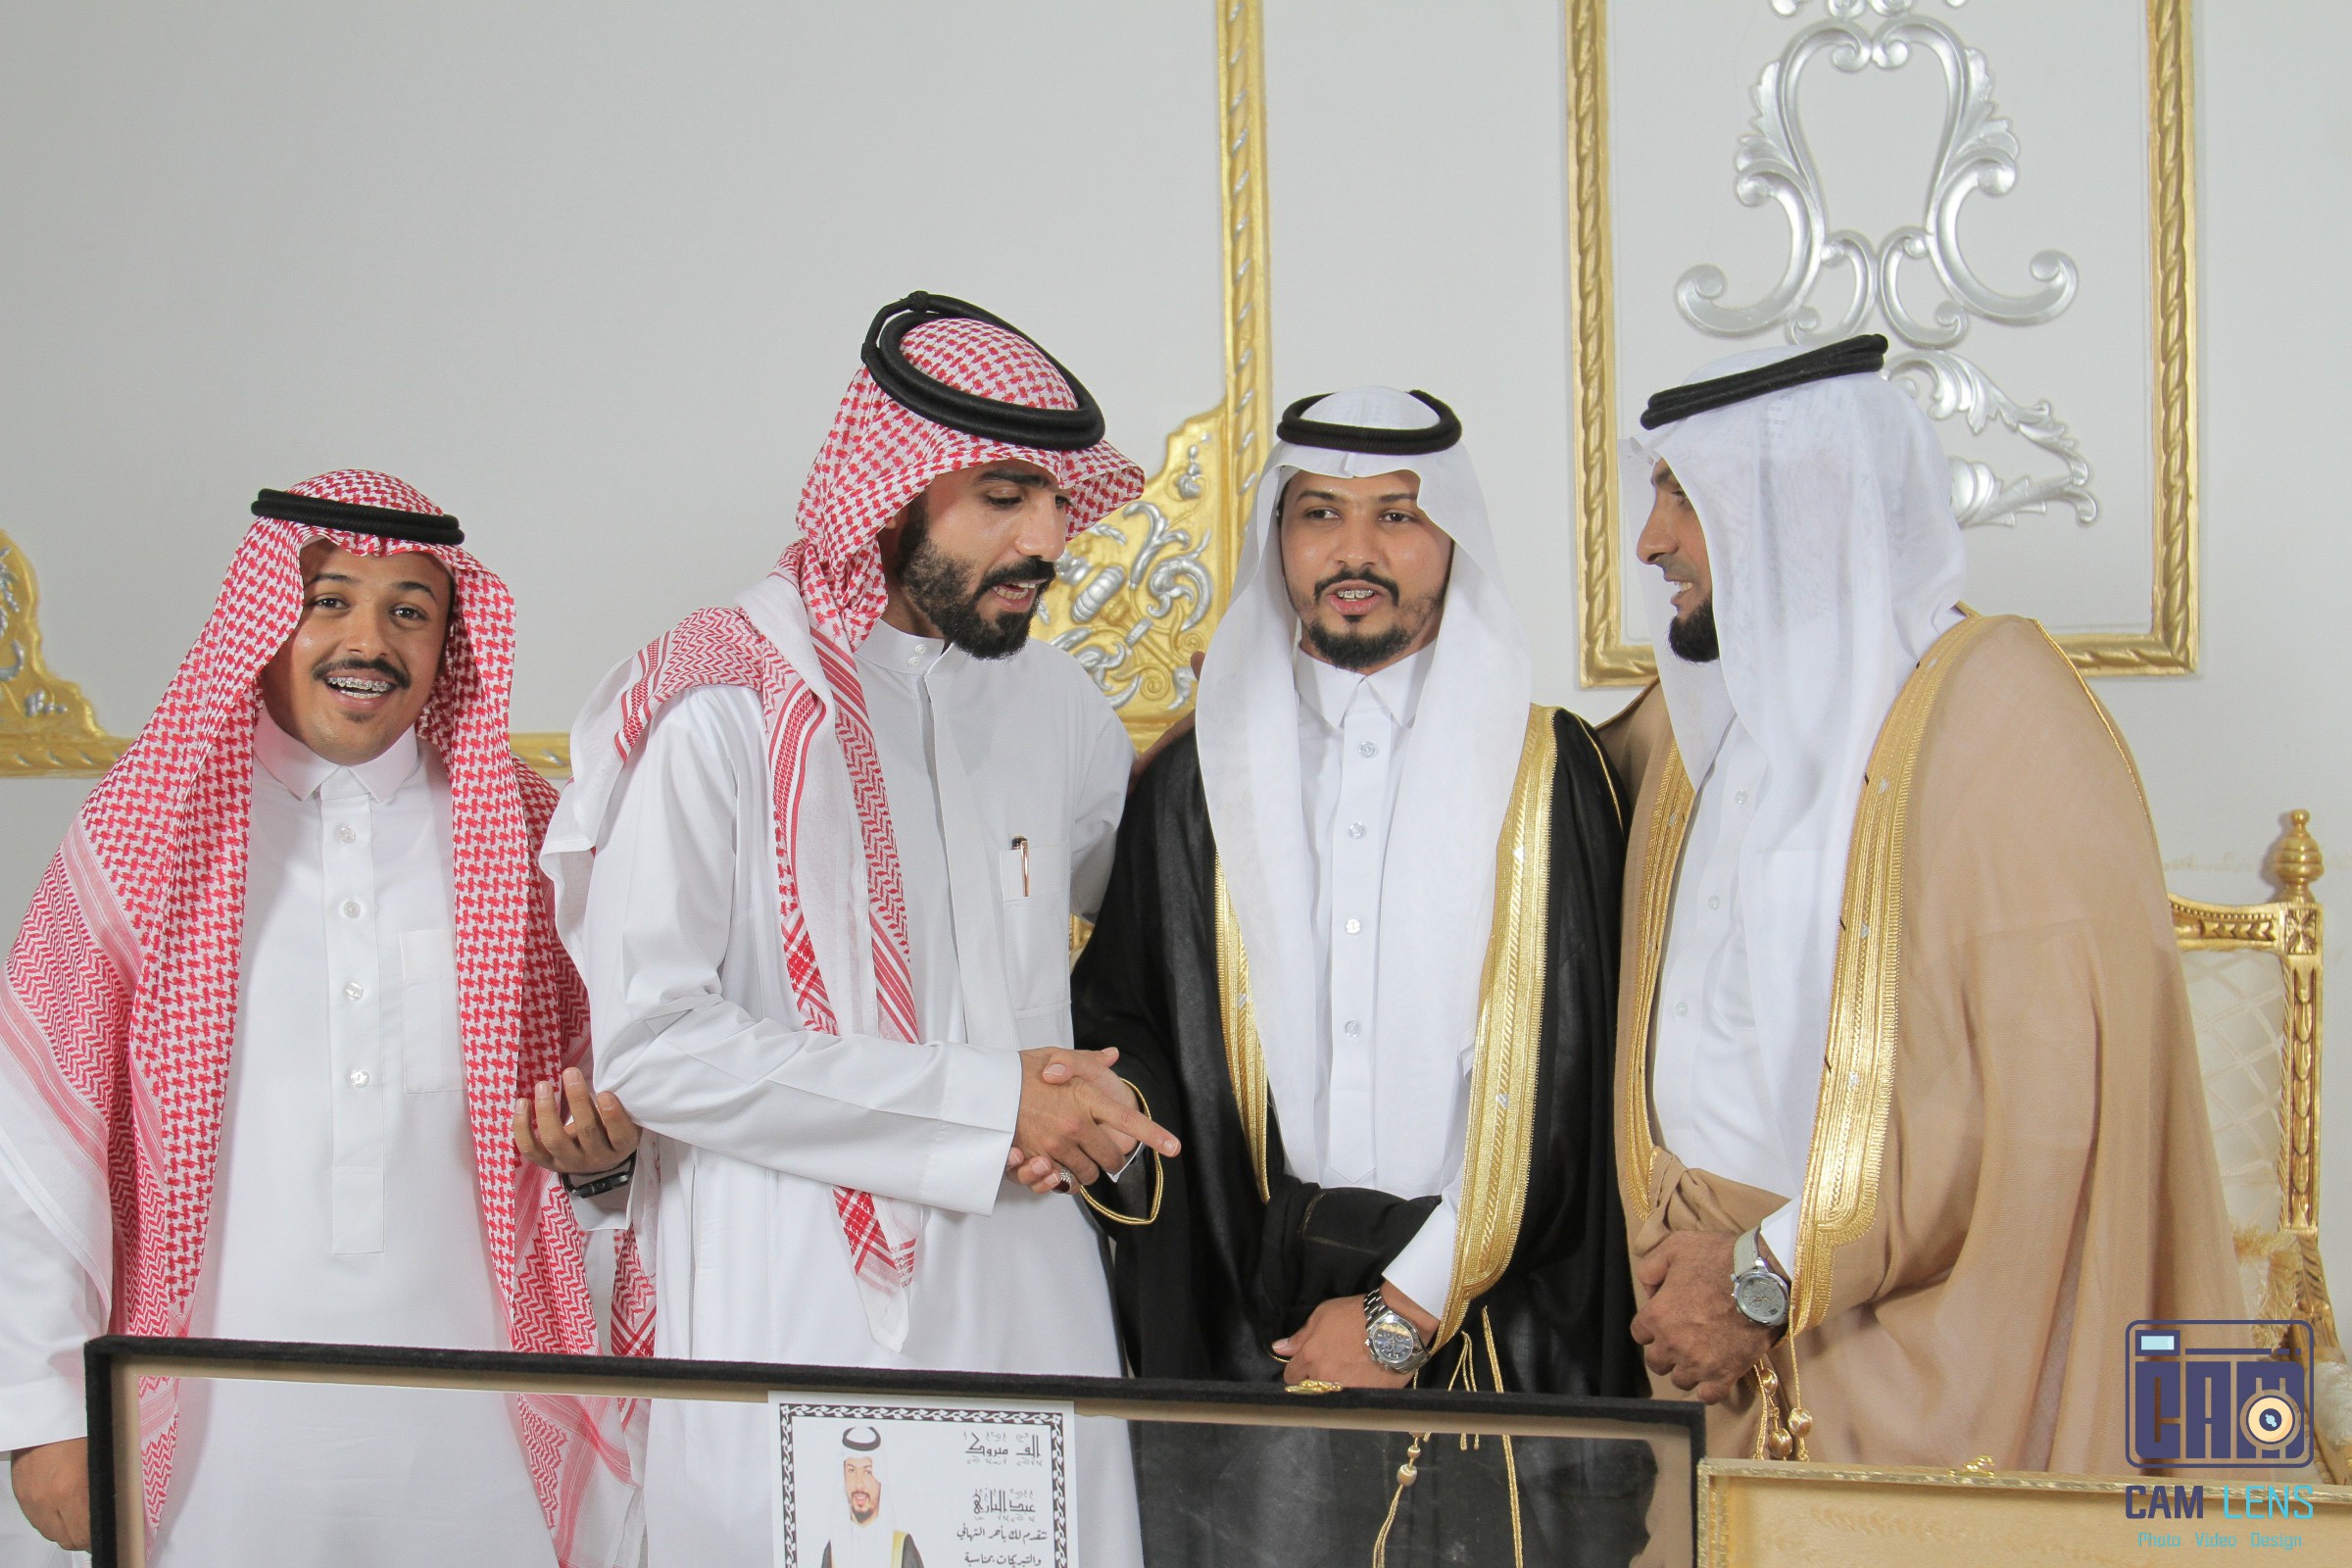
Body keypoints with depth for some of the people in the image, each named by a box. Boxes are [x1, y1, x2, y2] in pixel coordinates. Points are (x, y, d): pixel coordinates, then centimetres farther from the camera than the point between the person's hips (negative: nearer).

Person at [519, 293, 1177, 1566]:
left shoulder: (1058, 705, 11)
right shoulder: (721, 709, -7)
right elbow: (651, 1042, -13)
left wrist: (1077, 1110, 10)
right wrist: (982, 1104, -12)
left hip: (1027, 1301, 5)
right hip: (794, 1308, -5)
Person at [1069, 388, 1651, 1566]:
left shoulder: (1548, 772, 2)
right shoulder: (1201, 782, 10)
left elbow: (1567, 1078, -4)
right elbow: (1122, 1022, 13)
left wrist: (1409, 1310, -8)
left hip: (1492, 1339, -1)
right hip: (1244, 1341, 2)